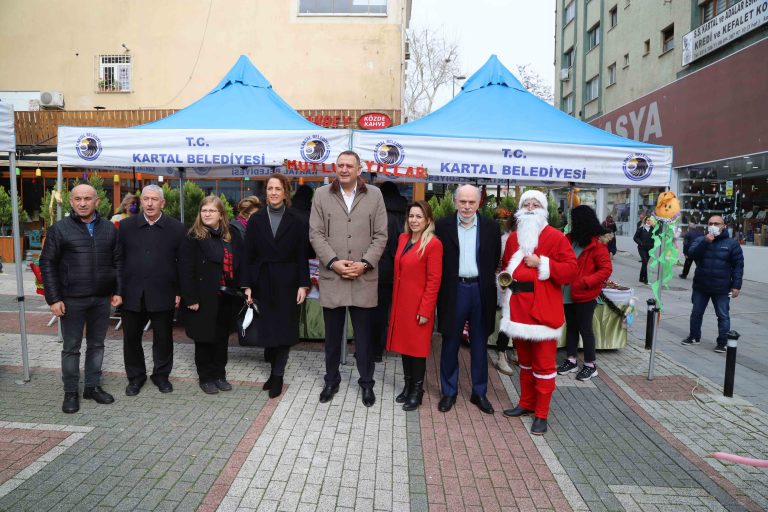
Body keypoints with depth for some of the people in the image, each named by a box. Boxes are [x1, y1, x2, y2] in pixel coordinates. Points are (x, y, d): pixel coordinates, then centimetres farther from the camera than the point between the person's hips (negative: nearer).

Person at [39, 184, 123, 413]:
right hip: (72, 300, -3)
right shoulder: (59, 229, -3)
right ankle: (71, 392, 19)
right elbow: (47, 264, -3)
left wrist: (117, 291, 3)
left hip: (102, 299, 3)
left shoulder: (109, 228, 6)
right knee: (71, 347, 7)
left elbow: (117, 262, 10)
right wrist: (54, 299, -9)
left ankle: (93, 386, 26)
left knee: (96, 344, 12)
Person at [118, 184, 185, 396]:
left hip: (163, 294, -1)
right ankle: (135, 376, 29)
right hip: (132, 293, 2)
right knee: (131, 338, 11)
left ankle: (161, 374, 28)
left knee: (163, 338, 10)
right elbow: (118, 259, 5)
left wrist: (179, 292, -4)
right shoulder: (126, 226, 4)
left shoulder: (176, 228, -1)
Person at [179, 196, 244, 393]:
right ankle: (206, 377, 22)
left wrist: (241, 292, 4)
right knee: (205, 338, 7)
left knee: (222, 338, 13)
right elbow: (186, 270, -11)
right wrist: (191, 299, -16)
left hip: (227, 298, 4)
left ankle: (220, 374, 28)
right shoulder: (193, 238, -7)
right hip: (204, 298, -4)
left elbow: (240, 265, 9)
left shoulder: (233, 235, 7)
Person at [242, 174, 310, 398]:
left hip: (287, 282, -2)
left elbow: (302, 256, -3)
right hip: (263, 282, 2)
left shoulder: (297, 221, -2)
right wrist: (247, 285, -2)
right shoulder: (256, 220, 4)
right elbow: (249, 255, 2)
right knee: (267, 327, 8)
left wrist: (303, 285, -9)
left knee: (284, 327, 2)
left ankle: (277, 375, 11)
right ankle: (275, 370, 23)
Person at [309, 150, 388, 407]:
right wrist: (334, 262, -12)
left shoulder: (374, 195, 4)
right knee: (332, 334, 12)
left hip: (364, 277, 0)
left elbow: (380, 235, 1)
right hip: (331, 276, 1)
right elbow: (316, 234, 0)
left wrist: (365, 264, -10)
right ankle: (331, 380, 29)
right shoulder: (321, 195, 5)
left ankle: (367, 383, 24)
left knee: (364, 334, 9)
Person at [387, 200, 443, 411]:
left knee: (417, 346, 5)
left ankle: (417, 391, 20)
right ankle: (407, 386, 30)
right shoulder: (403, 238, 7)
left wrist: (425, 310, -16)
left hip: (419, 305, -6)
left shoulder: (433, 244, -14)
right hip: (401, 302, 7)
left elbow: (434, 281, -15)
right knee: (404, 343, 14)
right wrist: (395, 300, 11)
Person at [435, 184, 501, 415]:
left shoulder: (491, 227, 3)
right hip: (453, 290, -1)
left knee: (479, 344, 11)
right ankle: (449, 392, 23)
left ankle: (479, 392, 25)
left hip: (481, 291, 1)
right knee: (450, 343, 8)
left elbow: (495, 261, 5)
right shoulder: (442, 226, -1)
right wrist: (443, 287, -5)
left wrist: (488, 283, -2)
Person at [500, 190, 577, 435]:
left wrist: (542, 264, -19)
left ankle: (541, 414, 11)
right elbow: (507, 265, 23)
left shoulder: (556, 237, -7)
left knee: (544, 363, 1)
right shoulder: (514, 238, 11)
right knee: (525, 361, 18)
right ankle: (527, 403, 32)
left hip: (543, 309, -6)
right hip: (519, 307, 6)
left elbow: (571, 270, -12)